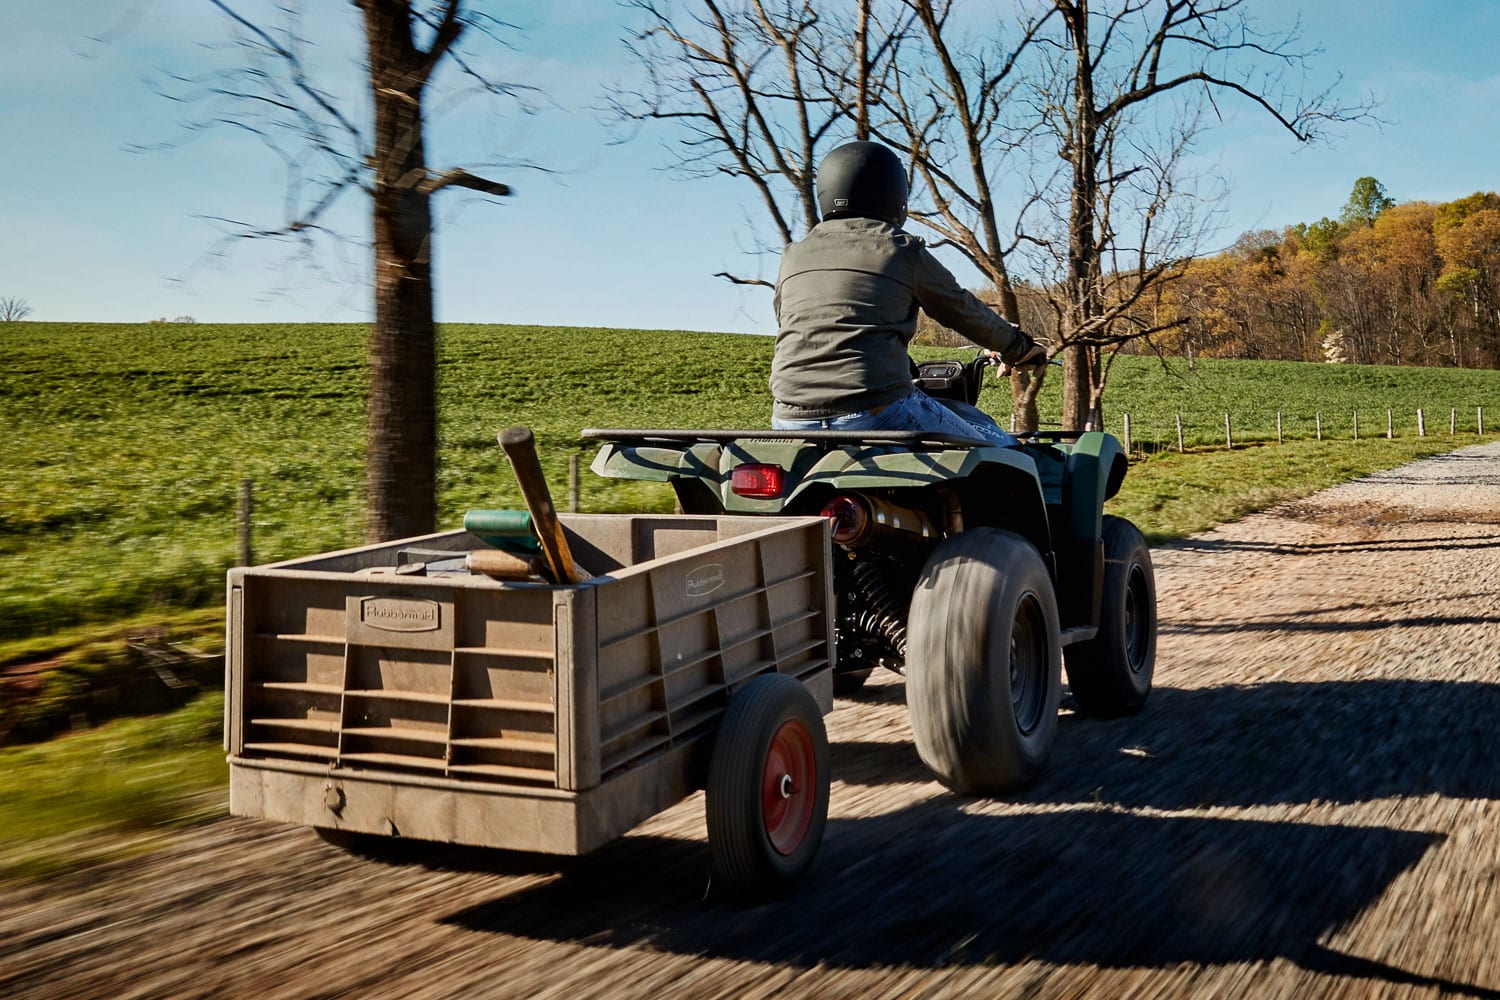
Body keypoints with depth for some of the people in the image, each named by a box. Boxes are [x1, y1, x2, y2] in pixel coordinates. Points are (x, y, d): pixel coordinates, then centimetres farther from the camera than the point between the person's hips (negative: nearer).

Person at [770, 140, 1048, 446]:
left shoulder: (793, 257, 16)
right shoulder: (904, 251, 5)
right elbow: (963, 310, 16)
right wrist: (1019, 346, 34)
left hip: (791, 420, 4)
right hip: (877, 414, -4)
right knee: (993, 443, 13)